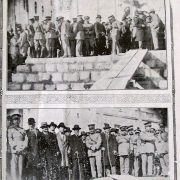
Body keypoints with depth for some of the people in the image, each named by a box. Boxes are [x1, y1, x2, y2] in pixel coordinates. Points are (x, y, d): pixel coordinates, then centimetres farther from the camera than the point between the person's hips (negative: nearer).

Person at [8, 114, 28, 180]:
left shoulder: (23, 130, 21)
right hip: (14, 149, -3)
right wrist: (14, 147, -13)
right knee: (14, 165, -9)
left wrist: (24, 147, -7)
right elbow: (10, 139, 0)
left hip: (22, 150, 3)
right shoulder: (10, 129, 12)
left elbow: (26, 139, 11)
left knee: (21, 165, 0)